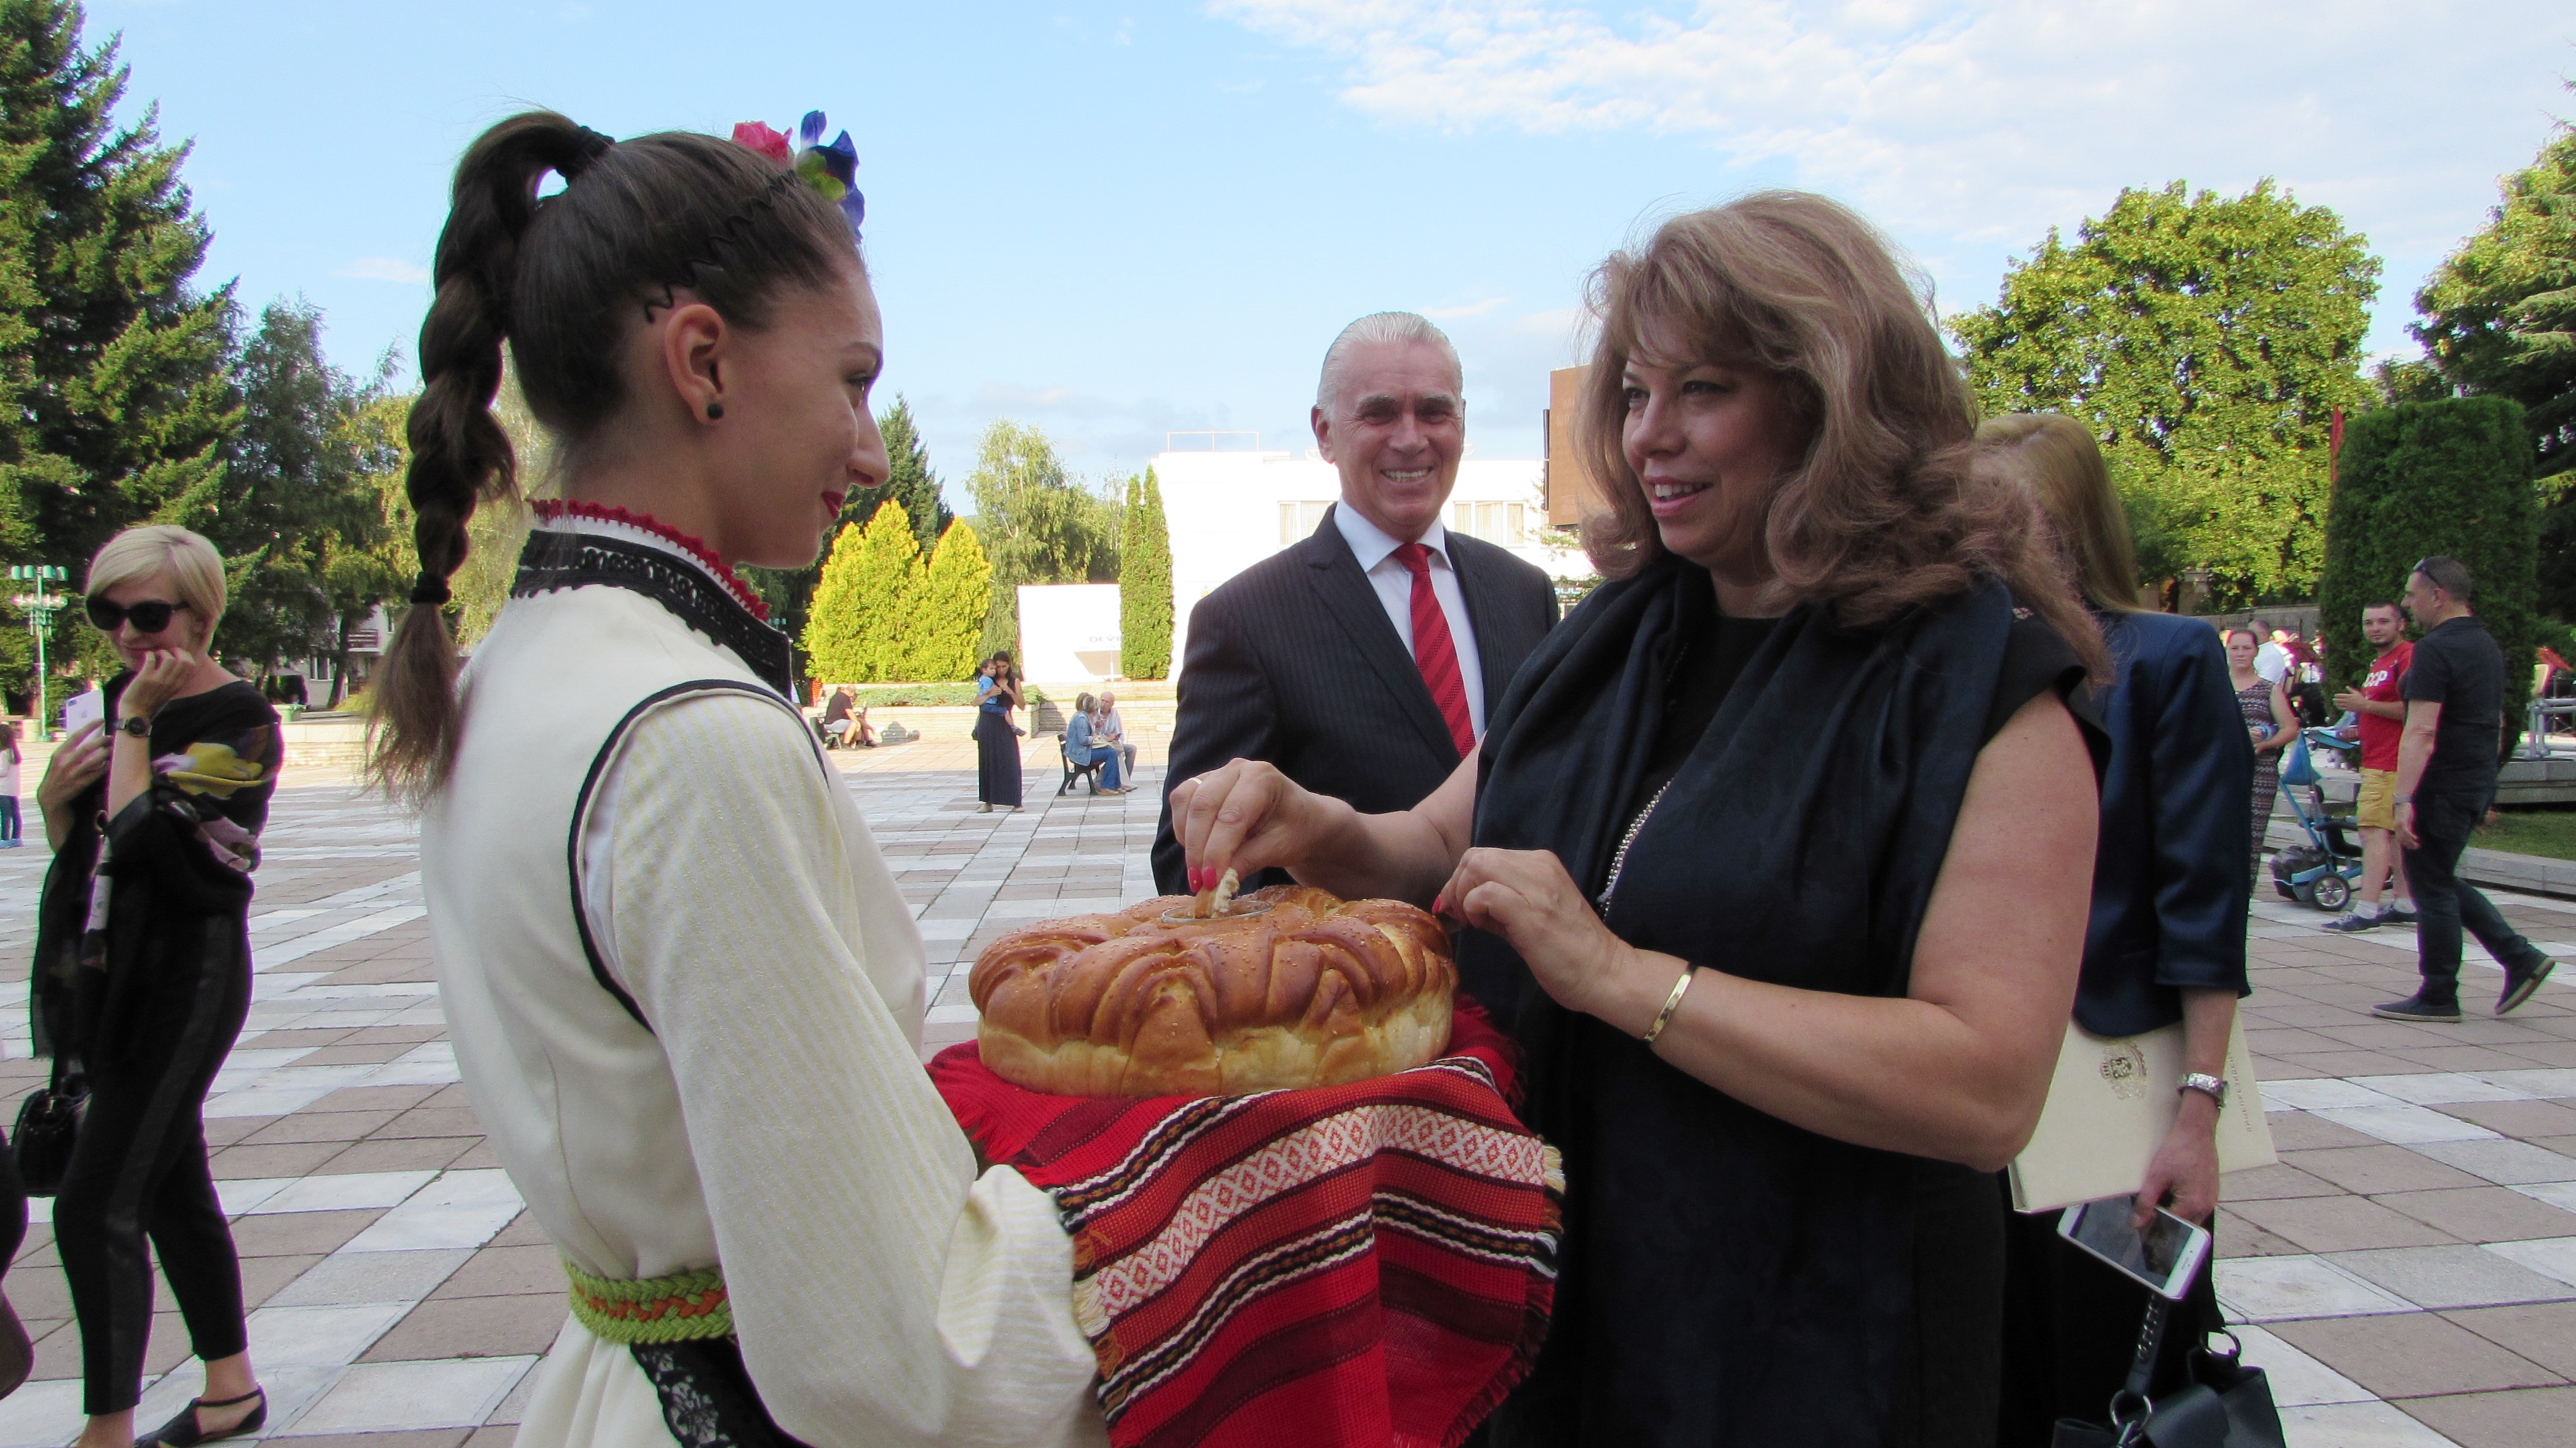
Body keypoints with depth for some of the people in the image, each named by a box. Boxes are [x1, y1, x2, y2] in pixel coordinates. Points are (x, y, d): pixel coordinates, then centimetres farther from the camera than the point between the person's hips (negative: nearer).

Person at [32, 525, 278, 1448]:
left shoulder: (237, 721, -13)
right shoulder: (125, 700, 10)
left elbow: (143, 837, -25)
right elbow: (78, 848, 16)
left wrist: (133, 724, -18)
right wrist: (54, 799, -4)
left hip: (183, 983, -8)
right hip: (109, 981, 8)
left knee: (93, 1208, -8)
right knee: (171, 1188, 15)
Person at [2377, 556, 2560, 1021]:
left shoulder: (2435, 649, -18)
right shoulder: (2487, 643, 14)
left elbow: (2421, 731, -26)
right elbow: (2496, 722, 21)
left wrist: (2404, 799, -28)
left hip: (2443, 788, -9)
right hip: (2477, 786, 9)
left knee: (2432, 886, 0)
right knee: (2442, 881, 19)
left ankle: (2438, 997, 7)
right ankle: (2519, 956, 13)